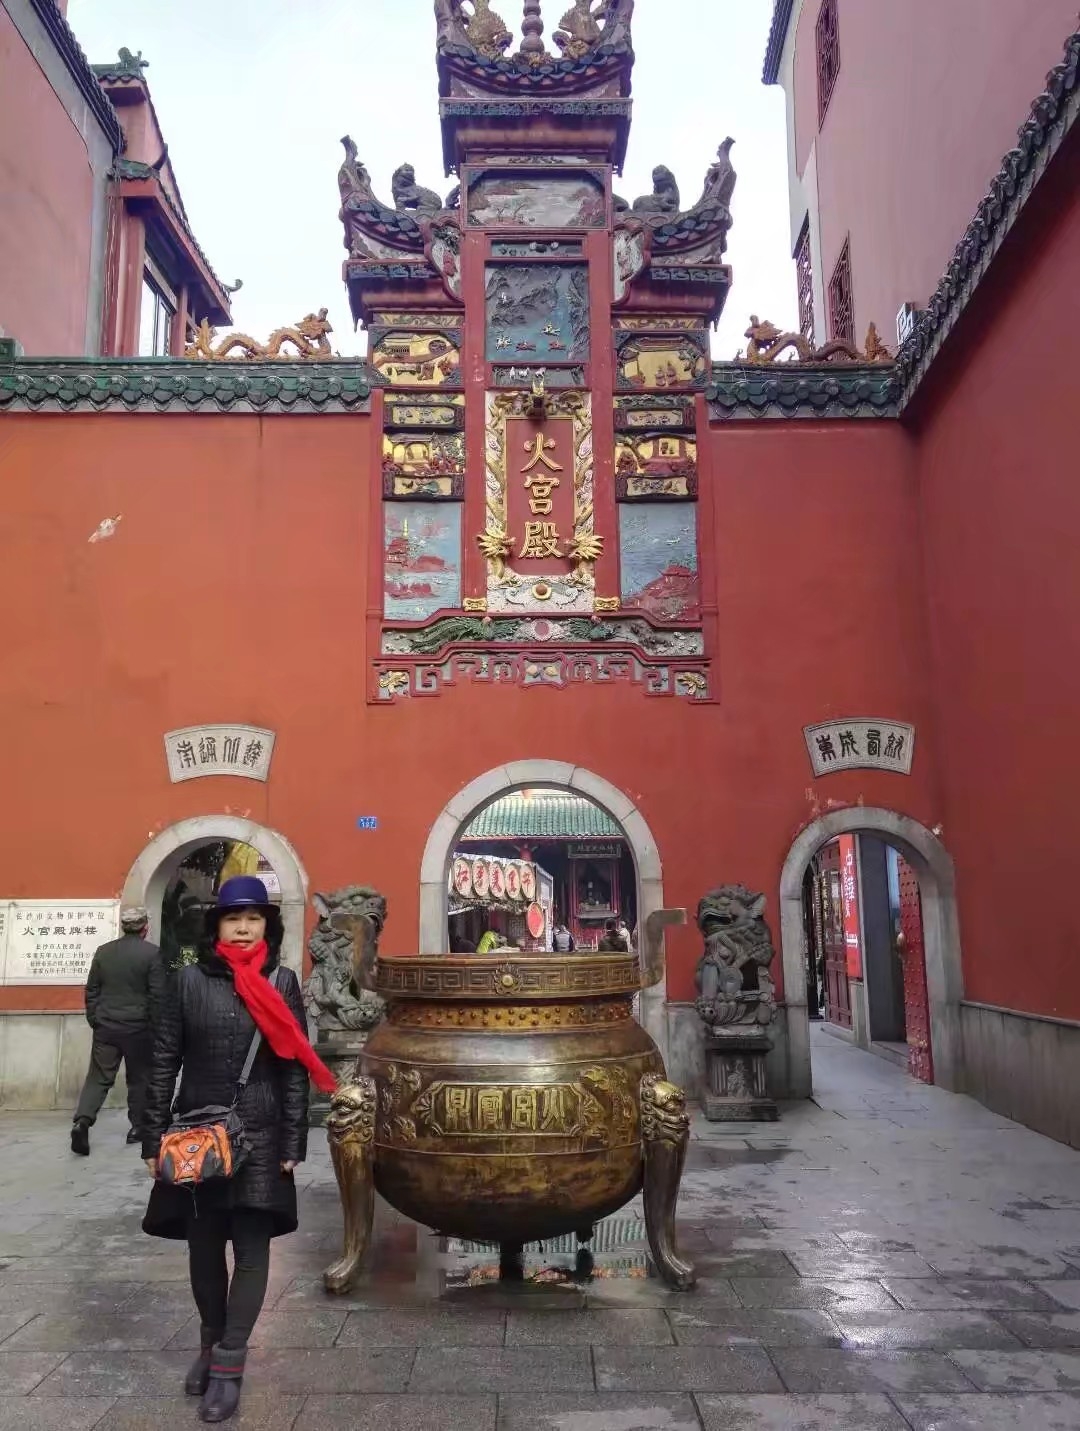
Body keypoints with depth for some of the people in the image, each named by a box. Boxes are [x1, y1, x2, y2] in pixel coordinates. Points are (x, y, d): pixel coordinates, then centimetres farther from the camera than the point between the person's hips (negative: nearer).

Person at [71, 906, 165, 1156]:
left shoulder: (103, 951, 5)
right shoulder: (152, 953, -9)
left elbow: (91, 991, 9)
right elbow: (158, 995, -9)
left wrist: (94, 1020, 17)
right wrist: (156, 1027, 0)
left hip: (106, 1026, 3)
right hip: (138, 1027, -3)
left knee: (99, 1077, 5)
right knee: (139, 1078, 11)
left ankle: (82, 1121, -13)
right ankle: (137, 1127, 16)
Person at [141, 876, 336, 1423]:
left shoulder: (282, 983, -2)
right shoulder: (189, 979, -2)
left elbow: (295, 1067, -1)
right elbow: (164, 1061, 1)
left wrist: (293, 1143, -4)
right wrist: (154, 1137, -1)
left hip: (260, 1135, -1)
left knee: (252, 1247, 0)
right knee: (204, 1243, 13)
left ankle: (228, 1367, 12)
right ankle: (211, 1341, 35)